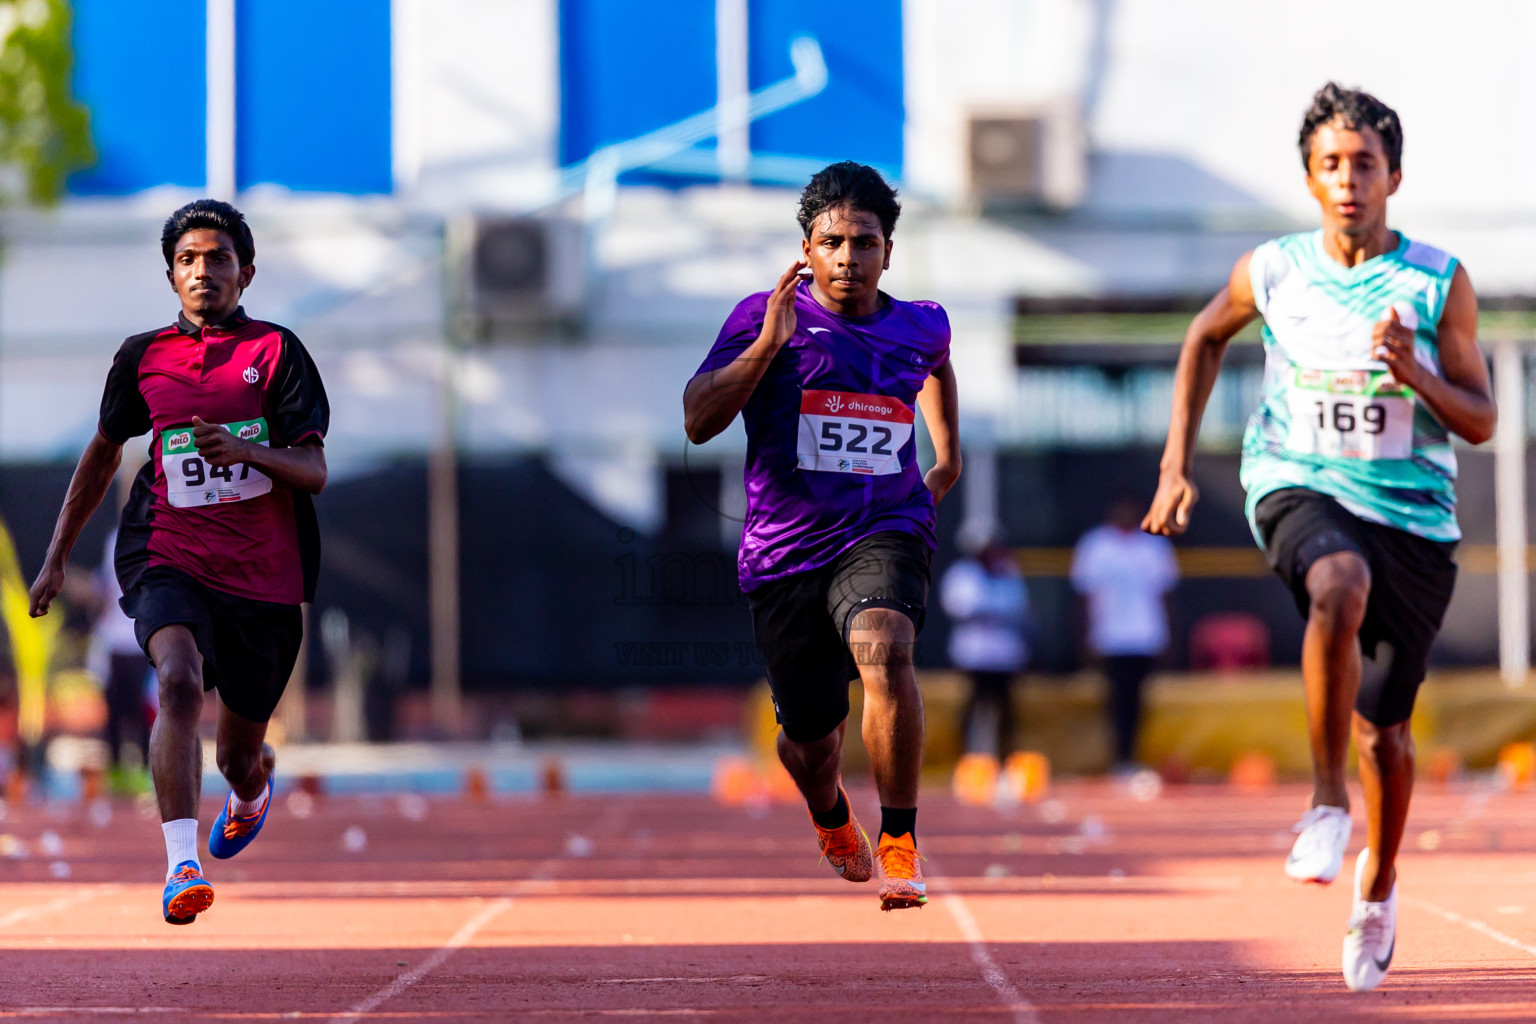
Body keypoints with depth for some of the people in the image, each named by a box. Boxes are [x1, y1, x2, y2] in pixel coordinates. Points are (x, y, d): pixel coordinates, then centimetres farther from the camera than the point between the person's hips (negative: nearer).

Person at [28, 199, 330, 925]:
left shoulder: (277, 351, 1)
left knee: (240, 759, 12)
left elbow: (314, 471, -5)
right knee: (179, 680, -33)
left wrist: (244, 451, -25)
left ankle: (252, 792, 52)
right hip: (169, 559, 0)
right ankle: (182, 865, -41)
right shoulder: (143, 357, 8)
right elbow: (104, 451, 23)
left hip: (266, 578, 0)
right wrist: (57, 556, 24)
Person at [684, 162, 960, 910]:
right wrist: (766, 346, -26)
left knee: (884, 651, -33)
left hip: (883, 533, 0)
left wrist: (948, 454, 29)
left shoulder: (921, 327, 5)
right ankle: (832, 821, 49)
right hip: (785, 550, 0)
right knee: (810, 741, 11)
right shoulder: (764, 317, -5)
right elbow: (698, 421, -16)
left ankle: (900, 846, -27)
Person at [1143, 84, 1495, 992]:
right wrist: (1177, 463, 14)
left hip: (1414, 512, 1)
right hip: (1299, 488, -1)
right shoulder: (1273, 272, -1)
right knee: (1341, 586, -38)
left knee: (1385, 728, 7)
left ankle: (1379, 883, 35)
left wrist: (1416, 376, -21)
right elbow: (1206, 337, 20)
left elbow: (1481, 422, -2)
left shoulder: (1441, 282, -5)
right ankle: (1328, 799, -26)